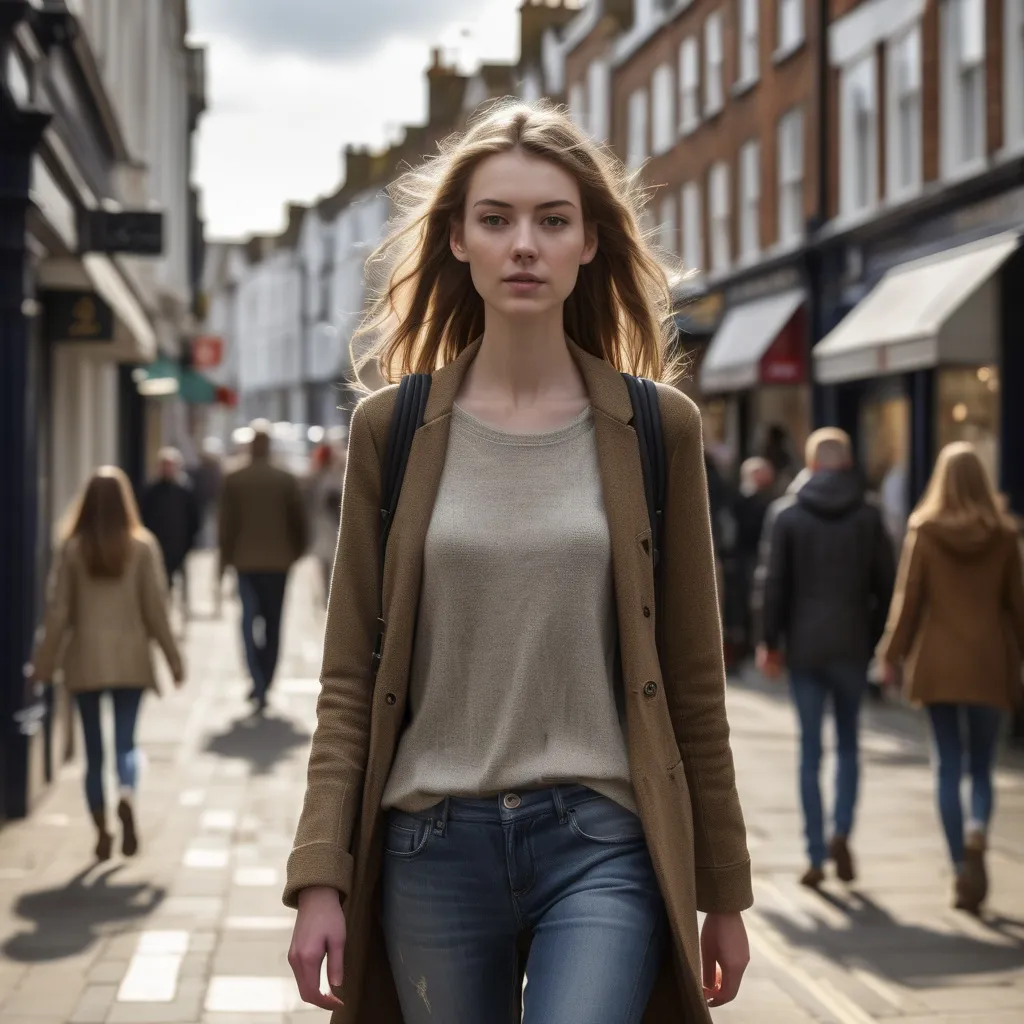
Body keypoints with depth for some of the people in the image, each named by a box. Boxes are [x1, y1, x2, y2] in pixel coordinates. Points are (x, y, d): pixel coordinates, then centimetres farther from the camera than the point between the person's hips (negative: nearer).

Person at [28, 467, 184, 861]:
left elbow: (58, 610, -3)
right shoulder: (142, 546, -4)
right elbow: (155, 607, -3)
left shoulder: (72, 548, -4)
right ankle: (127, 798, -24)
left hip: (85, 658, 0)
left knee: (94, 749, 10)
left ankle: (102, 830, 10)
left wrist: (44, 662, 5)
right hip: (129, 656, 0)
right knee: (125, 741, 5)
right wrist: (173, 658, 6)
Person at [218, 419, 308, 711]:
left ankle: (258, 684, -15)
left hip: (246, 560, -1)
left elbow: (226, 524, -2)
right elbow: (299, 521, 2)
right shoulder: (286, 480, -2)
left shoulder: (233, 480, -4)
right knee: (273, 623, 9)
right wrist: (297, 552, 17)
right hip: (278, 560, 1)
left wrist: (225, 560, 6)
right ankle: (265, 684, 10)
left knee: (249, 620, 2)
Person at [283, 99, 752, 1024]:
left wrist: (724, 892, 7)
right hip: (431, 844, 2)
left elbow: (694, 678, 5)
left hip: (600, 843, -1)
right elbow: (350, 678, 4)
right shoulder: (392, 428, 3)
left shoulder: (659, 428, 1)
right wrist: (320, 879, -4)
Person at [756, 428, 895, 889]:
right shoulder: (869, 516, -1)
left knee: (810, 750, 5)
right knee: (848, 742, 14)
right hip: (853, 645, 0)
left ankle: (817, 856, 4)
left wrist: (770, 642, 4)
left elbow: (773, 583, -4)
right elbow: (886, 585, -2)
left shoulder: (785, 513, -2)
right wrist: (878, 640, 8)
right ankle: (841, 831, -4)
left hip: (804, 647, 0)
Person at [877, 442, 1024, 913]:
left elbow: (907, 600, -2)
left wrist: (891, 653, 8)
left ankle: (961, 871, 2)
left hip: (937, 664, 0)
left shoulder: (923, 533, -4)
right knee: (981, 767, 9)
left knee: (948, 767, 6)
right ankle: (976, 834, -20)